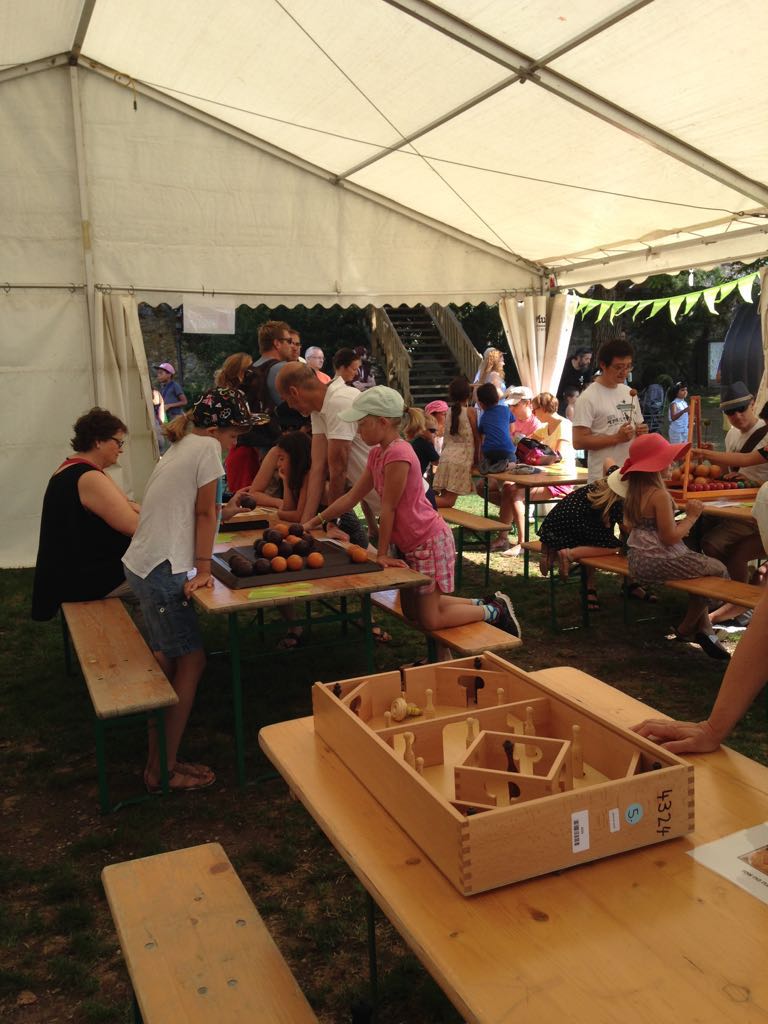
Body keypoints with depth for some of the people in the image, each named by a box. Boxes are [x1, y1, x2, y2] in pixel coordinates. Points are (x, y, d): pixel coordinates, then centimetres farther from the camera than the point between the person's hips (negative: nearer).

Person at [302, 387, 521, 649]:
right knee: (412, 612, 16)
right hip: (409, 543, 10)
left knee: (430, 620, -2)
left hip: (429, 541, -10)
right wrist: (314, 522, 8)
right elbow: (352, 496, 9)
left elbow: (388, 508, -21)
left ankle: (494, 611, 14)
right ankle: (480, 604, 27)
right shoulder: (377, 453, 4)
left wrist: (382, 554, -15)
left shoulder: (398, 453, -26)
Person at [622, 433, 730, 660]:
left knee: (700, 566, 26)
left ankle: (704, 630, 27)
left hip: (638, 560, 9)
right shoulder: (659, 495, -22)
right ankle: (687, 628, 17)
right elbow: (670, 538, -22)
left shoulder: (633, 491, 4)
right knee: (719, 570, 6)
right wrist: (691, 516, -8)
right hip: (658, 562, -9)